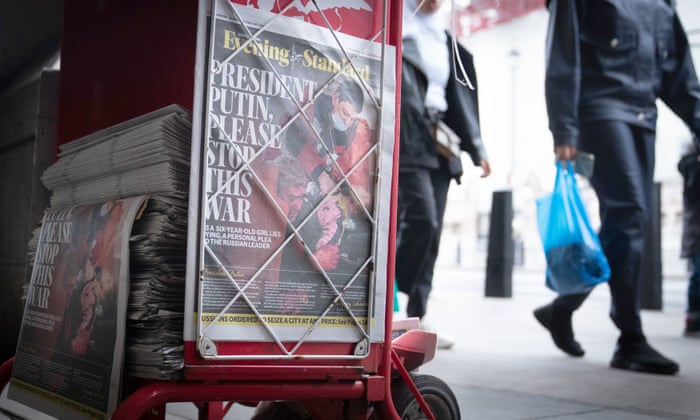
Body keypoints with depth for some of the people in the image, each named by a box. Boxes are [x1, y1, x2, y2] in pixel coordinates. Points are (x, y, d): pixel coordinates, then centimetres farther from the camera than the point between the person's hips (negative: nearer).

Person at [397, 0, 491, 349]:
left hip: (438, 144, 7)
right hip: (407, 139, -7)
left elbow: (458, 96, 19)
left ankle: (416, 319, 6)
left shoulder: (443, 38, 21)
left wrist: (476, 148, 14)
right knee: (421, 220, -18)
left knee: (431, 230, 2)